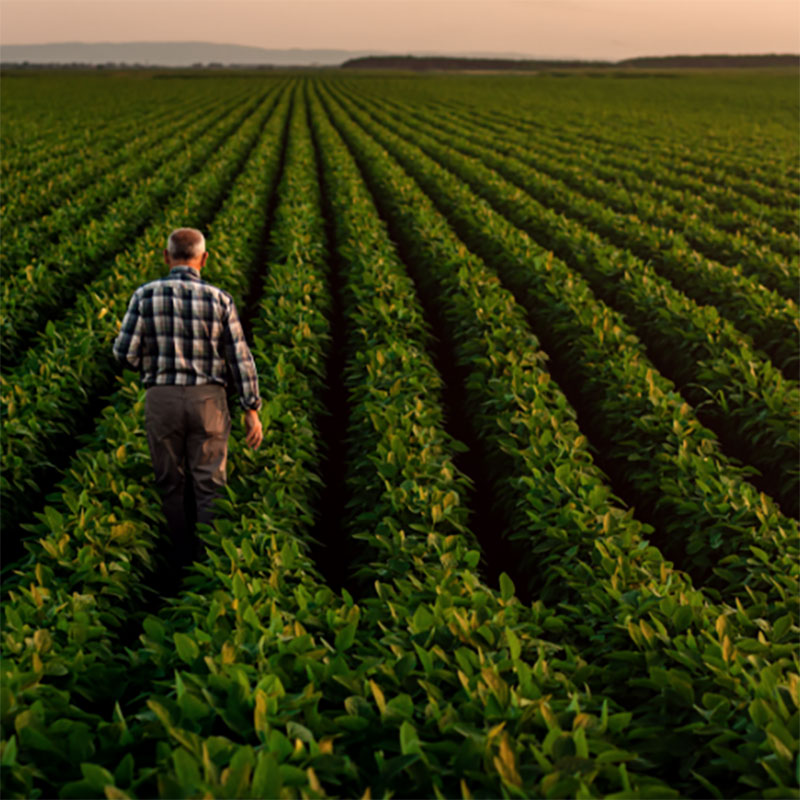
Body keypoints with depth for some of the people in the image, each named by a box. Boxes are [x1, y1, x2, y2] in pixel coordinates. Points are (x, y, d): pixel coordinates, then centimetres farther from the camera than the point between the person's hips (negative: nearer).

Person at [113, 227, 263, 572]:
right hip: (207, 401, 0)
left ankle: (182, 553, 26)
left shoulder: (146, 295, -6)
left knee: (171, 482, 15)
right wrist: (252, 410, 2)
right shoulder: (219, 299, -6)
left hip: (162, 399, 0)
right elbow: (240, 358, -5)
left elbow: (126, 354, -7)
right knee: (208, 483, 8)